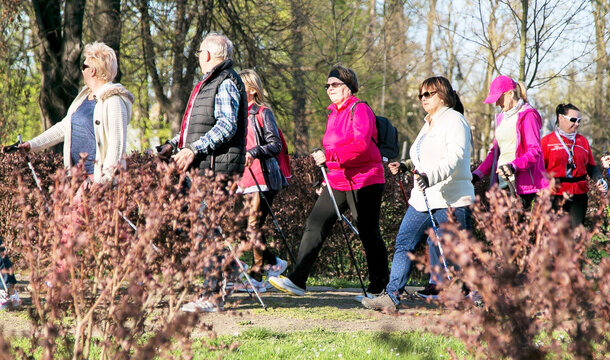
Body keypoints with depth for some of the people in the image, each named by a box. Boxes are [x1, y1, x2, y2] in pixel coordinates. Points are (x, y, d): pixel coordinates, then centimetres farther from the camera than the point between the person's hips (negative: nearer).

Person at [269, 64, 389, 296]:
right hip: (336, 183, 8)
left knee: (369, 234, 1)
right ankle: (297, 280, -6)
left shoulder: (360, 110, -9)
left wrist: (329, 155, -30)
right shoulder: (333, 113, 18)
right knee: (315, 227, -3)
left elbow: (361, 145, -24)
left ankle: (379, 287, 12)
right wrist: (326, 179, 22)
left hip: (363, 183, -8)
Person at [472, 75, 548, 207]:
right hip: (502, 184, 7)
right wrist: (477, 174, 13)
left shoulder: (528, 115, -4)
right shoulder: (501, 117, 20)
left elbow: (535, 152, -12)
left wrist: (514, 166, -27)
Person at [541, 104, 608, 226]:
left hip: (579, 193, 4)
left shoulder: (583, 141, 14)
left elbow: (591, 166, 17)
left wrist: (599, 180, -2)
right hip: (556, 196, -4)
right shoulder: (547, 141, 2)